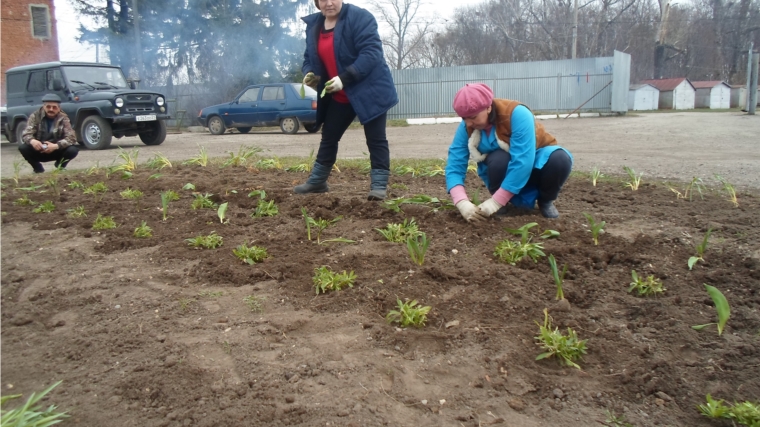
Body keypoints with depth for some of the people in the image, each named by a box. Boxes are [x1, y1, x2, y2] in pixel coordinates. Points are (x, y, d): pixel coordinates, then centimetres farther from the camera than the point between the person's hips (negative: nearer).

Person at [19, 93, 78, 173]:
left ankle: (59, 168, 5)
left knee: (73, 150, -28)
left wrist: (56, 146, -37)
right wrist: (32, 141, -41)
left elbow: (72, 137, -20)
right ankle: (38, 169, 0)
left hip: (56, 152, 0)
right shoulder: (35, 116, -9)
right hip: (38, 151, 1)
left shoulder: (63, 118, -10)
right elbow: (26, 134, -15)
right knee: (23, 147, -27)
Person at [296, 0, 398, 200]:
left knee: (375, 138, -5)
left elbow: (371, 52, -24)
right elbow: (310, 57, 14)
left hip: (370, 90, -6)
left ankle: (379, 186, 0)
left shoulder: (360, 17, -15)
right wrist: (309, 74, -10)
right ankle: (317, 181, 29)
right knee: (328, 136, 14)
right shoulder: (313, 25, 6)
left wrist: (344, 78, -29)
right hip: (339, 96, 7)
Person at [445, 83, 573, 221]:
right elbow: (454, 165, -22)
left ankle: (546, 201, -5)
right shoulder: (467, 127, -18)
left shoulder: (517, 114, -31)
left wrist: (495, 202, -40)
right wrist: (463, 203, -39)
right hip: (505, 171, 2)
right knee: (498, 159, -34)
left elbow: (522, 162, -37)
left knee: (560, 159, -35)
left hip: (535, 163, -1)